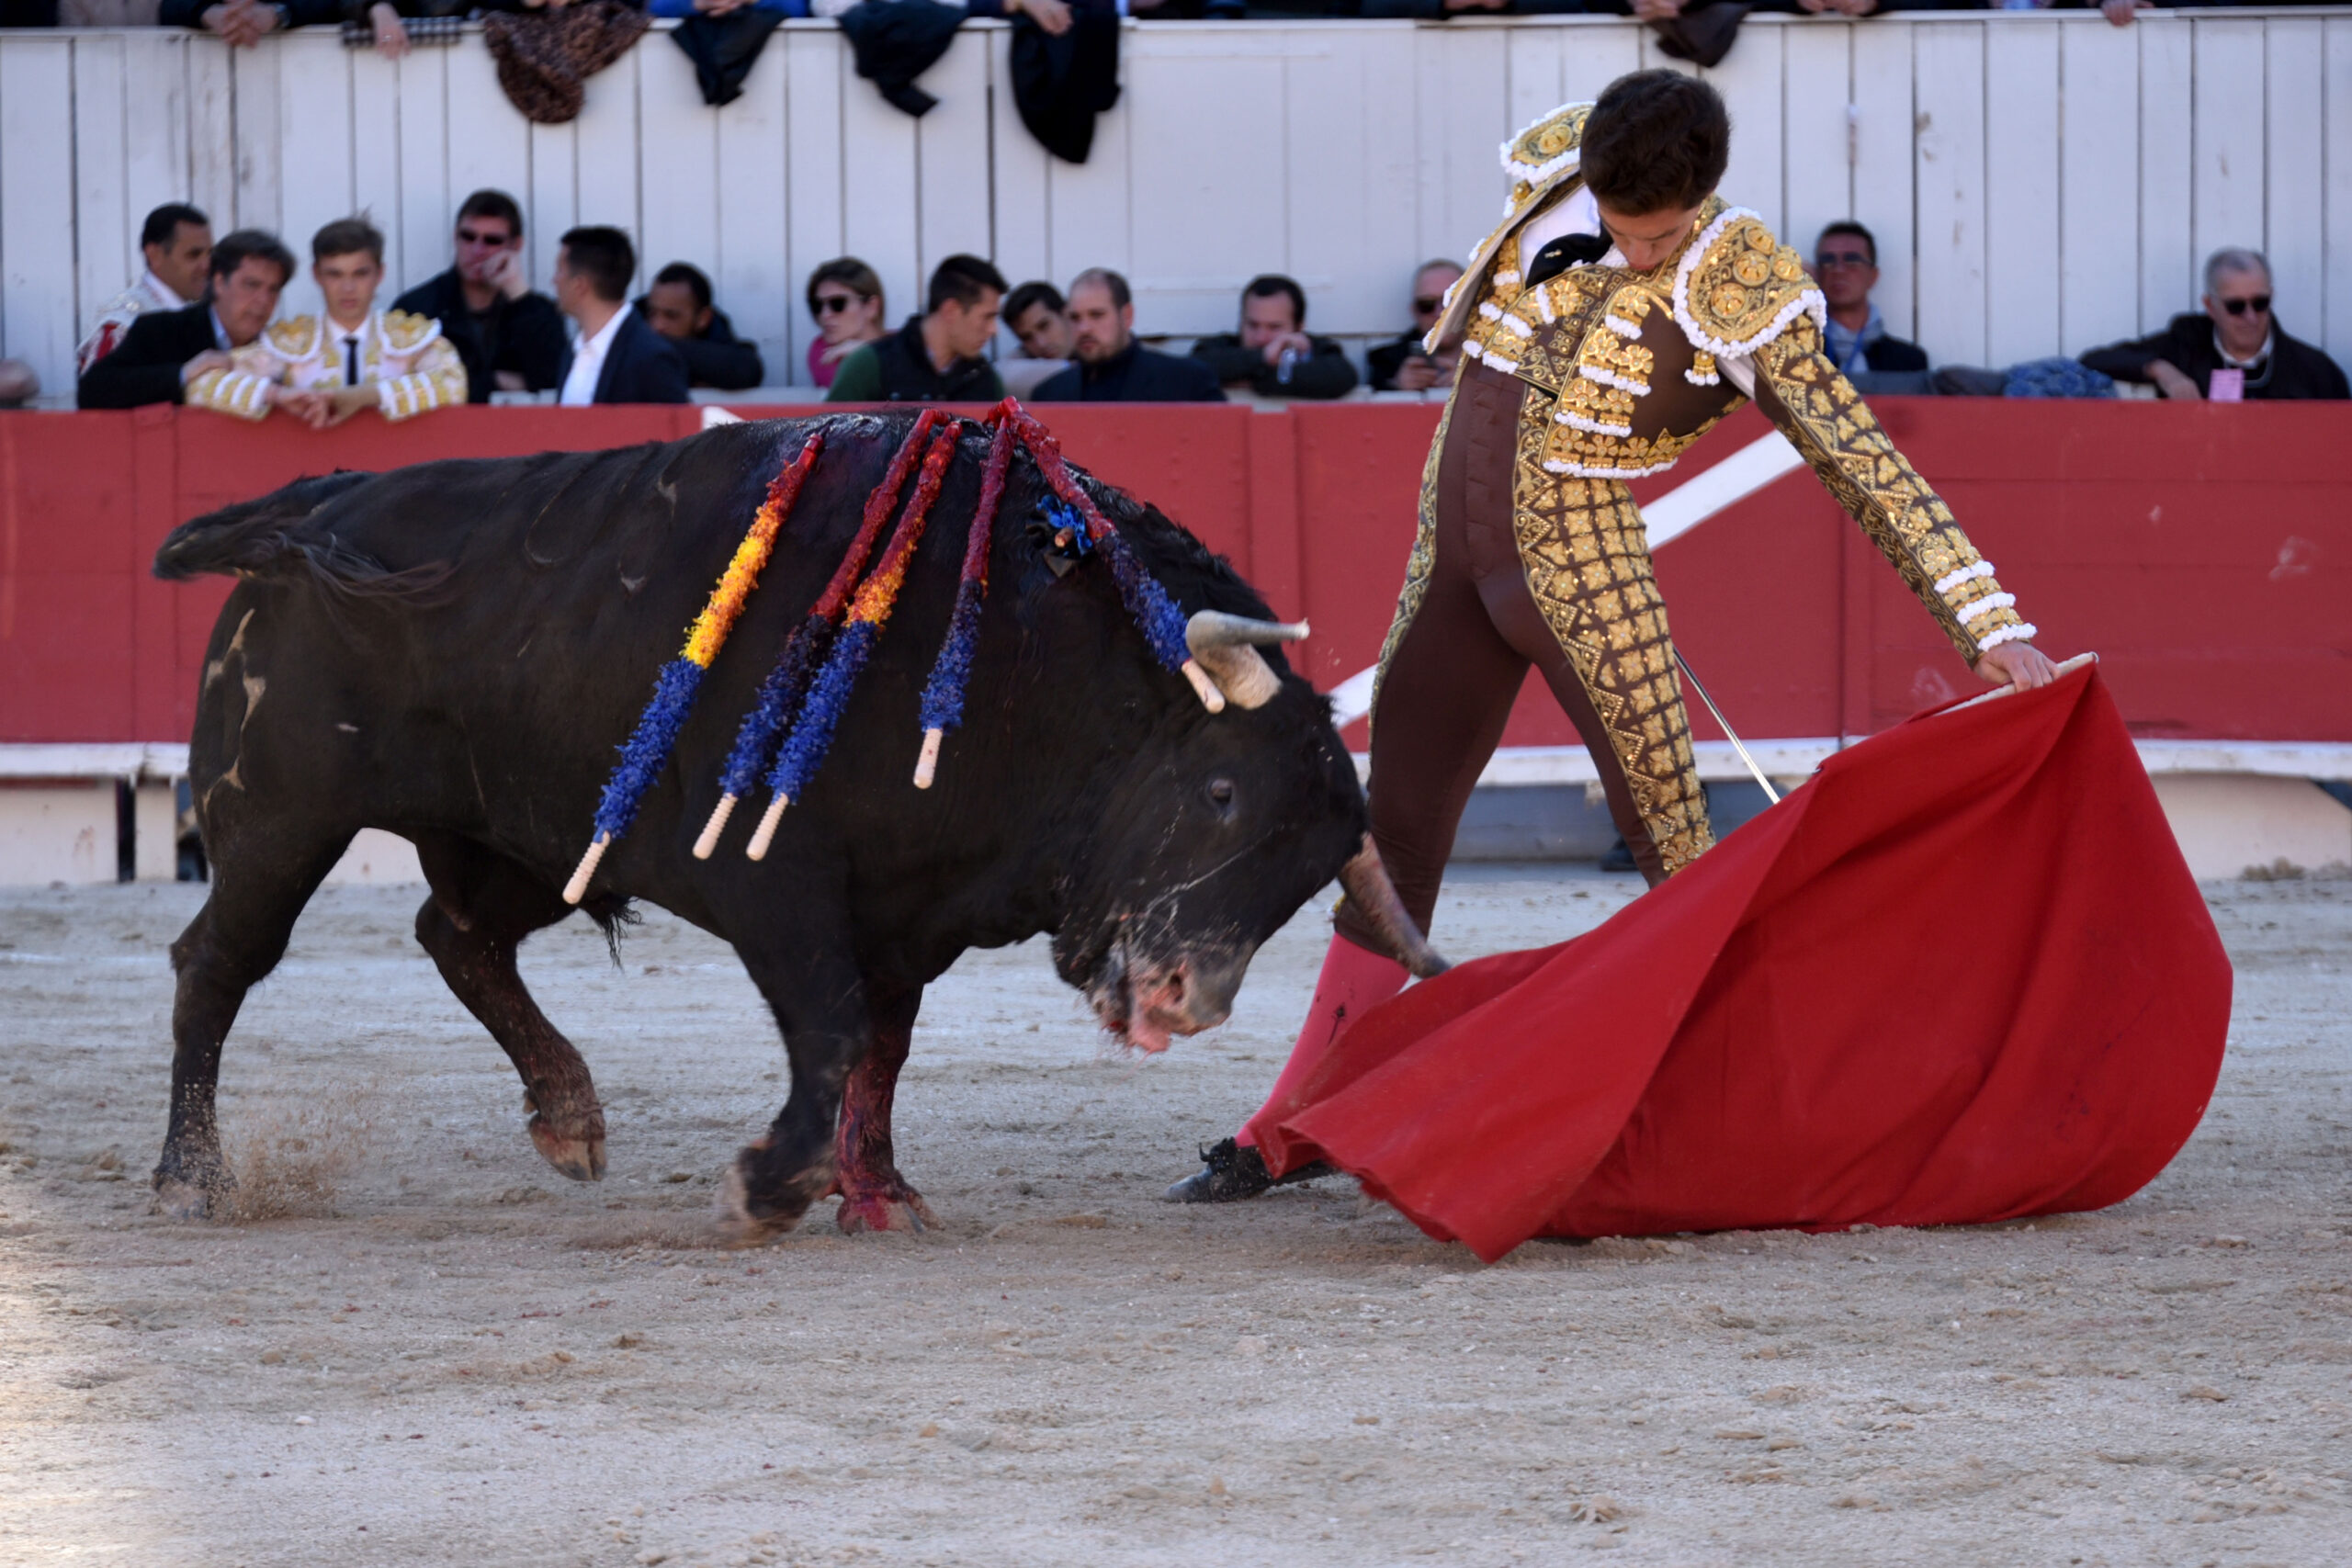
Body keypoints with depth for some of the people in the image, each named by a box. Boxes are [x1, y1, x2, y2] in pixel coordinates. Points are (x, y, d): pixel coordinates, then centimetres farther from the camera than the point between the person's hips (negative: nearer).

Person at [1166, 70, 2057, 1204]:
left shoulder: (1742, 301, -17)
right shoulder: (1552, 166, -4)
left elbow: (1867, 469, -17)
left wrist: (1990, 624, -21)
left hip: (1580, 573, -5)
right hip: (1454, 555, 5)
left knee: (1672, 841, -10)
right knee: (1394, 834, 12)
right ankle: (1293, 1125, 20)